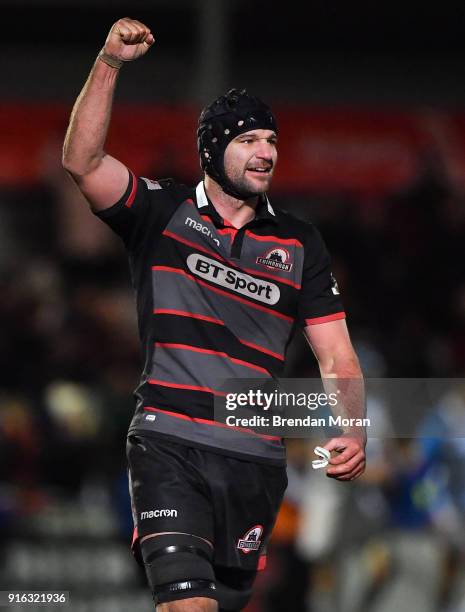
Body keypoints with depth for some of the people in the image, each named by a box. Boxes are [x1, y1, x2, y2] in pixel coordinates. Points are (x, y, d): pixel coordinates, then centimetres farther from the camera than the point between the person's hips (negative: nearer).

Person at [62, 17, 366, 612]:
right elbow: (83, 162, -8)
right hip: (168, 445, -3)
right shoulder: (164, 213, 7)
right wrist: (109, 64, -18)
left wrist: (352, 435, -9)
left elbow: (336, 356, 9)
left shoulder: (299, 244, 12)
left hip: (256, 460, 3)